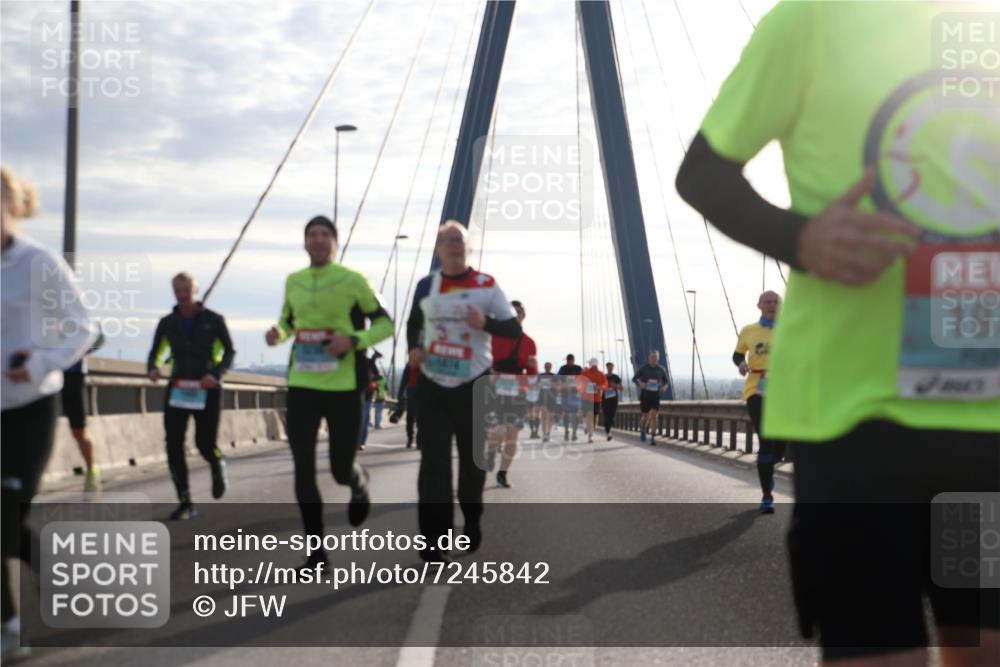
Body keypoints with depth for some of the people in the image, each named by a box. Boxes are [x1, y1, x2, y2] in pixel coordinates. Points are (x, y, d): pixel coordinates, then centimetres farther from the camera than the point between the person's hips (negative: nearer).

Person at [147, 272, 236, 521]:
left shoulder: (213, 320, -2)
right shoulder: (167, 323, 4)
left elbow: (229, 352, 2)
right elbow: (155, 354, 9)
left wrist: (216, 374, -16)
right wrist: (152, 369, -15)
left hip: (206, 390, -2)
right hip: (178, 390, 2)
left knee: (205, 445, -6)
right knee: (173, 446, -9)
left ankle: (218, 466, 33)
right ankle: (185, 503, 0)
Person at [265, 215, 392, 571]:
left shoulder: (353, 281, -4)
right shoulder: (293, 282, 9)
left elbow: (385, 324, 0)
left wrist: (353, 340, -17)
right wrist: (278, 333, 1)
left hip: (343, 387, -3)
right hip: (302, 385, 3)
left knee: (341, 469, 3)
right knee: (303, 469, -3)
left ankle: (359, 482, 44)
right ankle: (316, 552, 7)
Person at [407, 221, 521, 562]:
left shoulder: (487, 286, -6)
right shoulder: (426, 286, 3)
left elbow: (514, 329, -5)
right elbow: (414, 323, 20)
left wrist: (486, 323, -24)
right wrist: (414, 348, 0)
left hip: (474, 384, -1)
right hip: (432, 384, 1)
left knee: (473, 458, 11)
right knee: (433, 461, -7)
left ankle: (472, 519, 37)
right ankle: (433, 541, -8)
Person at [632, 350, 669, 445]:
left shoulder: (661, 369, 2)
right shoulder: (643, 368, -4)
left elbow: (666, 381, 15)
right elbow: (634, 379, 2)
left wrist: (664, 387, -9)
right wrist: (640, 383, -20)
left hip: (655, 395, 1)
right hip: (645, 395, -1)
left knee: (653, 416, -13)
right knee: (645, 416, 6)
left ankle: (653, 438, -13)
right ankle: (642, 431, 38)